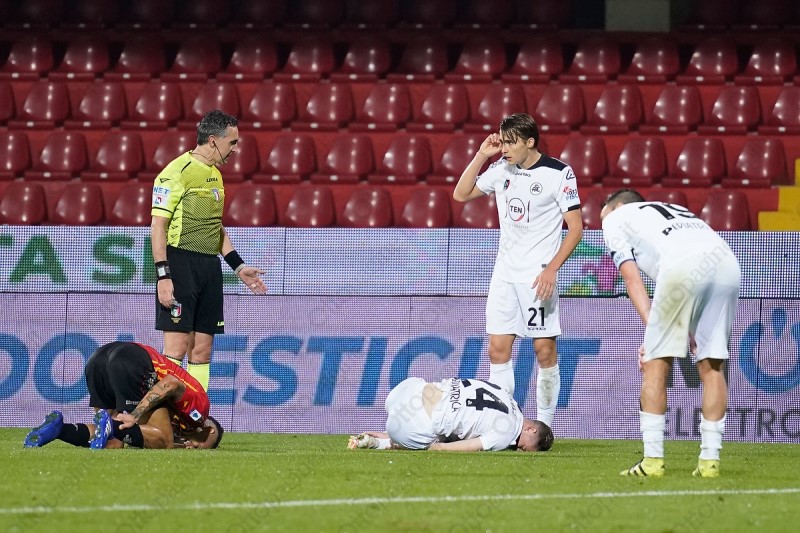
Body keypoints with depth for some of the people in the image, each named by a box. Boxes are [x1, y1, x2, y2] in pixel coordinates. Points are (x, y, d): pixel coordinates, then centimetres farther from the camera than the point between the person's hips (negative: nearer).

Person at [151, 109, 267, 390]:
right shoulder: (177, 172, -10)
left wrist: (238, 266, 22)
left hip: (209, 267, 8)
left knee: (202, 349, 6)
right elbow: (158, 227, -13)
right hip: (181, 264, -8)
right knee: (177, 345, -12)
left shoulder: (214, 174, 17)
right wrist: (163, 276, -19)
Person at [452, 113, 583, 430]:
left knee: (544, 350, -5)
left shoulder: (558, 173, -8)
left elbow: (575, 228, -8)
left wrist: (551, 269, -17)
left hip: (539, 276, -5)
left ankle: (544, 426, 2)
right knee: (498, 349, 0)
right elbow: (461, 194, 13)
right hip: (504, 273, 5)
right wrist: (481, 156, 2)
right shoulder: (502, 169, 7)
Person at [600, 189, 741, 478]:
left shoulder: (615, 218, 27)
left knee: (656, 363, 5)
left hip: (682, 266, -5)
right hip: (728, 263, 5)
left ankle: (653, 459, 2)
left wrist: (652, 330, 6)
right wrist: (688, 330, 19)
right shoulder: (676, 210, 42)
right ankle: (710, 459, 10)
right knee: (711, 365, 13)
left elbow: (633, 281, 13)